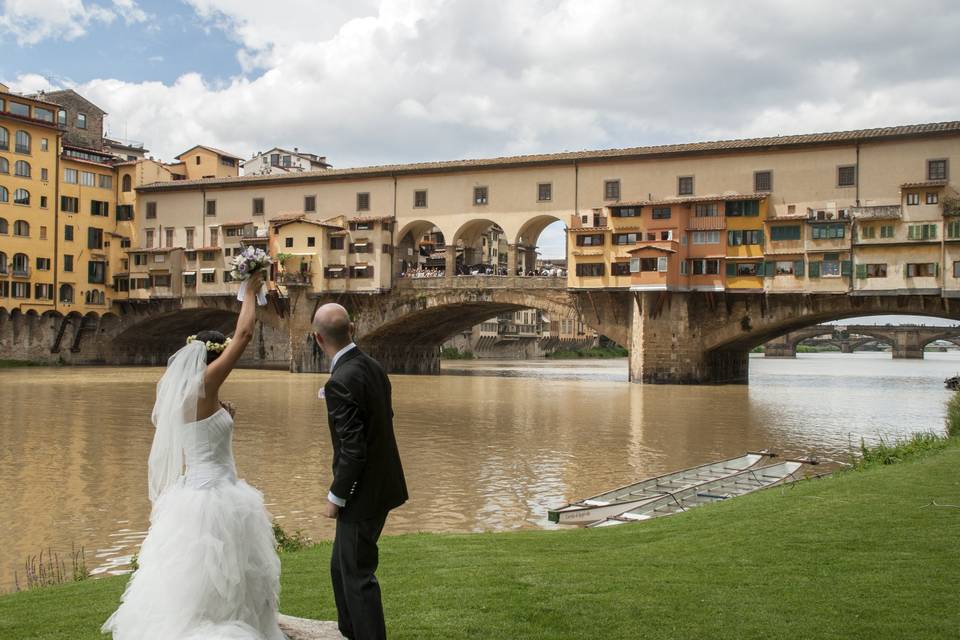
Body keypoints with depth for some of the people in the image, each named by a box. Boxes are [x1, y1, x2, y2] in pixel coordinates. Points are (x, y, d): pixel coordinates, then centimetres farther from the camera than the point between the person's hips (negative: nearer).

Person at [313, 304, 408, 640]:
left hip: (363, 493, -10)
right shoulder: (373, 366, 3)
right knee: (342, 567, 23)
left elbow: (353, 450, -24)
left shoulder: (341, 382, -24)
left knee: (358, 575, 3)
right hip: (381, 484, 10)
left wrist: (336, 497, -13)